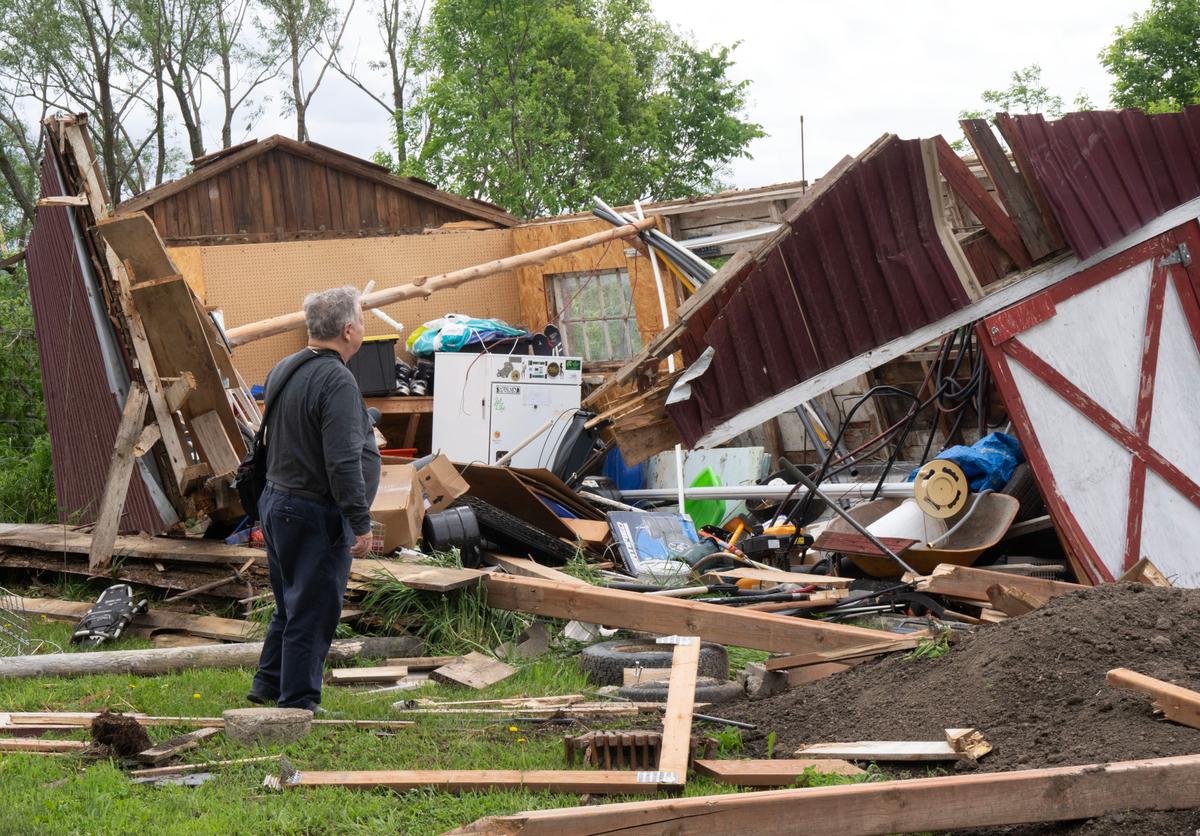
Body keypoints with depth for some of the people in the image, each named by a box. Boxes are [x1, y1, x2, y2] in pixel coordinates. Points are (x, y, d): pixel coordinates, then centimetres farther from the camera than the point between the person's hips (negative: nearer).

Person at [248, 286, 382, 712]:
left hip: (276, 502, 10)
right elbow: (343, 462, -24)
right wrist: (361, 524, -21)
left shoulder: (282, 370, 10)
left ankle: (268, 684, 29)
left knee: (290, 605, 21)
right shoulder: (336, 380, -20)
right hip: (316, 515, -10)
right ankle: (297, 702, 4)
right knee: (313, 611, -1)